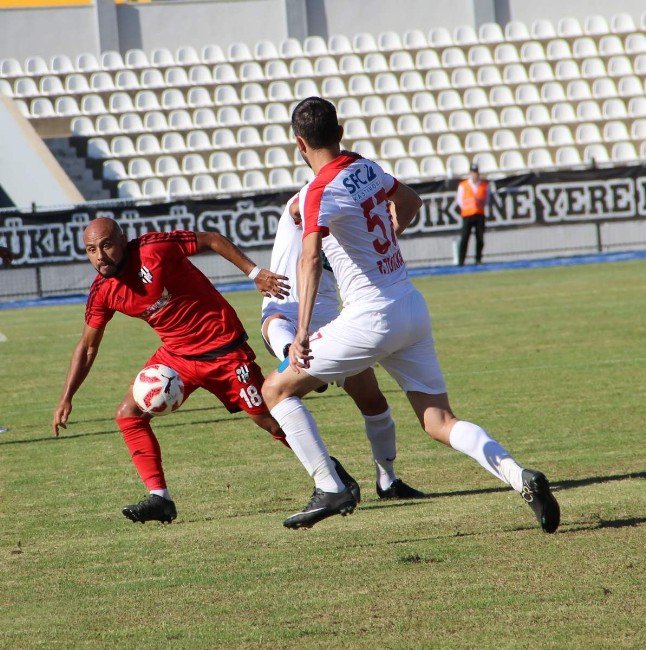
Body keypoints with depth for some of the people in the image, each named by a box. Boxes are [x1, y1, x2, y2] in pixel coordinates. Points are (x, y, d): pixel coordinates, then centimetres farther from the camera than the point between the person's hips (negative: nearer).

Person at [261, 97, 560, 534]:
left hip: (372, 318, -7)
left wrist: (302, 332, -36)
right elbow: (411, 202, 31)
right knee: (440, 422, 7)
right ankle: (521, 478, -13)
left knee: (277, 390, 6)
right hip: (415, 310, 7)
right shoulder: (368, 169, 9)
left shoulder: (320, 193, -13)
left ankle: (330, 489, -1)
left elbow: (310, 258, -29)